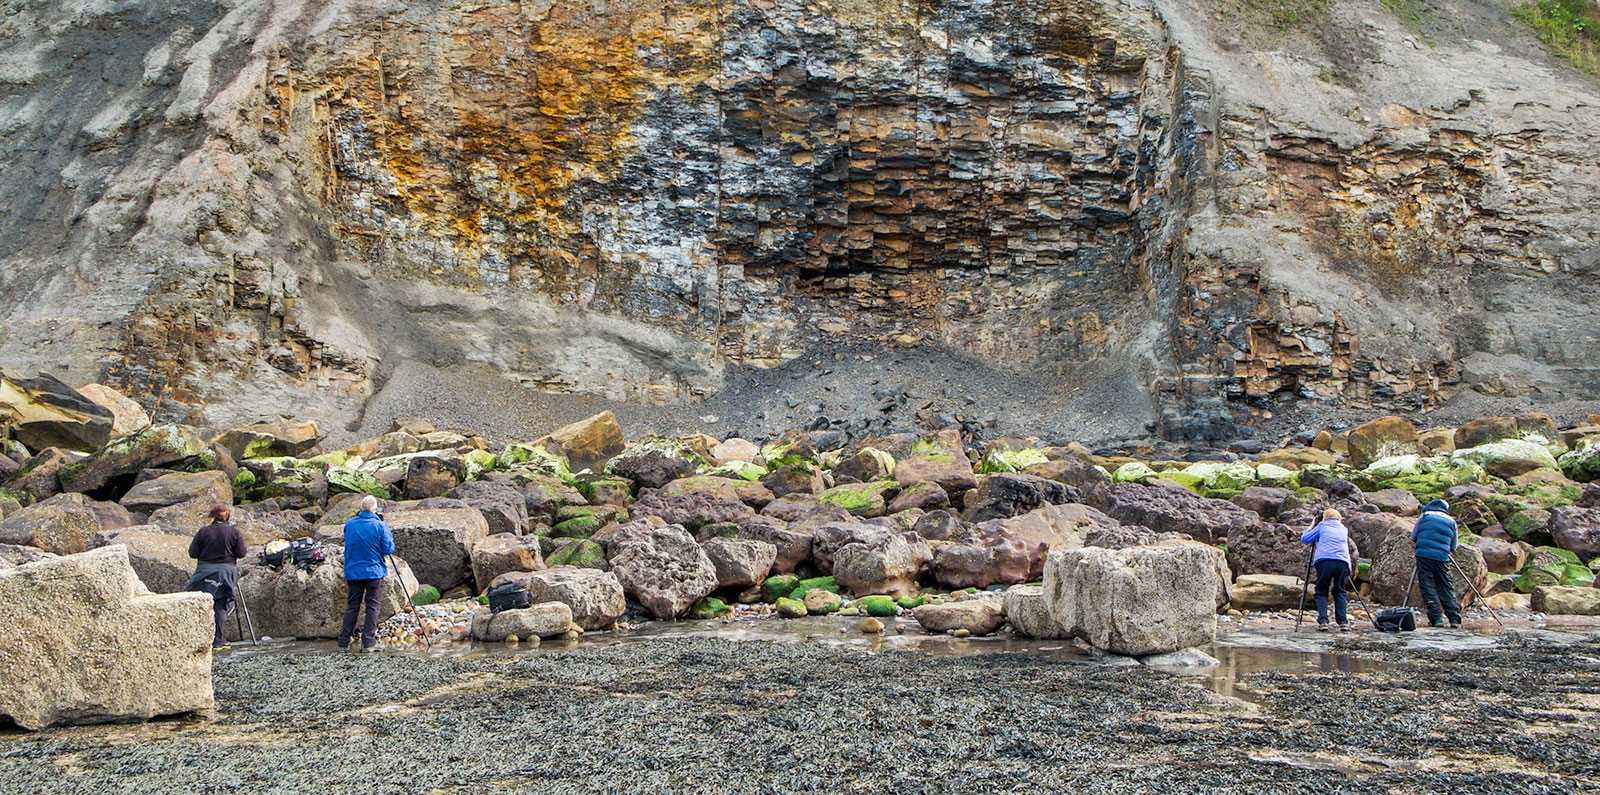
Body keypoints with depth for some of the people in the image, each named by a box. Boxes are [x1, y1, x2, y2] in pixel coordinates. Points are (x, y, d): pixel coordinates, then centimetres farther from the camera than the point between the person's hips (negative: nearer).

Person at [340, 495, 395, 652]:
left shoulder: (349, 523, 3)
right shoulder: (379, 526, -11)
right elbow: (388, 549, -8)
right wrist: (388, 533, 7)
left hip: (353, 572, 4)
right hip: (374, 571, -4)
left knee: (352, 605, 12)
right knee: (373, 606, 1)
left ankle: (343, 641, 13)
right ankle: (368, 642, -4)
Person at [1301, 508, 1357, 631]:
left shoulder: (1322, 526, 17)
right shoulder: (1344, 529, 26)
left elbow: (1304, 539, 18)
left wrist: (1311, 526, 33)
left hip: (1324, 561, -3)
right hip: (1343, 562, 3)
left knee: (1321, 592, 5)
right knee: (1340, 592, 14)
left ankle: (1323, 621, -11)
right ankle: (1343, 622, 2)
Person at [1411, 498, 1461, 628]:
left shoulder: (1424, 516, 12)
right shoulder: (1451, 521, 15)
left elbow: (1413, 538, 15)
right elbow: (1453, 547, 17)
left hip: (1423, 555, -1)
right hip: (1442, 558, 1)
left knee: (1428, 588, 1)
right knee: (1447, 589, 8)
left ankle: (1436, 619, -4)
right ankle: (1455, 619, 3)